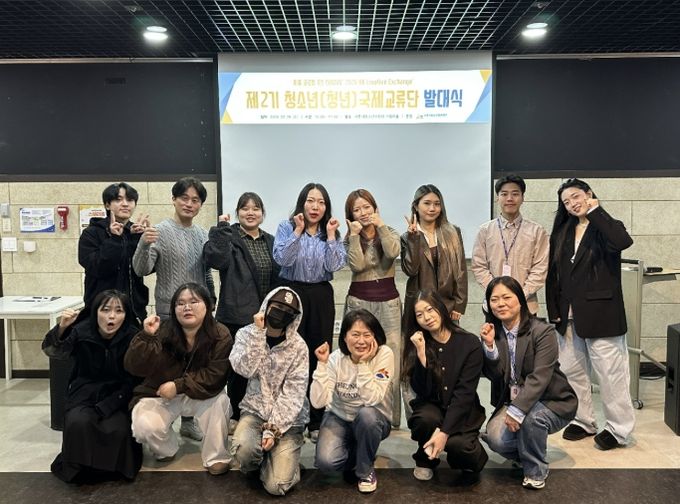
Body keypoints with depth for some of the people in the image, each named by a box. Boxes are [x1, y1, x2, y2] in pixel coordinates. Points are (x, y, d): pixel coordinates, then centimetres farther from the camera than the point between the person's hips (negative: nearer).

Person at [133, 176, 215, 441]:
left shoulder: (203, 234, 9)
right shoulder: (160, 231, -7)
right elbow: (141, 270, -14)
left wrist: (211, 300, 15)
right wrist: (144, 244, -30)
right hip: (170, 312, -5)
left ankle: (189, 419, 26)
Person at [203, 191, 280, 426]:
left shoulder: (270, 242, 13)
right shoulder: (229, 238, -4)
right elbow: (215, 259, -25)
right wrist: (221, 229, -24)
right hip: (237, 317, -5)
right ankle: (236, 417, 19)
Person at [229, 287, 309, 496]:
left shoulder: (298, 347, -9)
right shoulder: (247, 334, -2)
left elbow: (293, 395, -12)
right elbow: (245, 369, -19)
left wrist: (273, 429, -18)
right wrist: (259, 333, -22)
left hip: (288, 418, -1)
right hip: (255, 410, 2)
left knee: (277, 485, -15)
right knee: (244, 449, -31)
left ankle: (283, 456, 20)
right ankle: (254, 466, 7)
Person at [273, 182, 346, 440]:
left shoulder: (332, 232, 9)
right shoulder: (287, 227, 1)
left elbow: (335, 266, -4)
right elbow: (282, 259, -15)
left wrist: (330, 235, -8)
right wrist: (299, 231, -15)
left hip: (321, 296, 2)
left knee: (319, 356, 3)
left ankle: (317, 422, 15)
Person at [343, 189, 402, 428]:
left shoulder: (389, 233, 9)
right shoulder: (349, 239, 6)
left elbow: (392, 252, -14)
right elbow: (357, 265, -13)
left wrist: (380, 225, -10)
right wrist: (355, 235, -10)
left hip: (389, 302, 1)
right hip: (359, 301, -1)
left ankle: (390, 415, 6)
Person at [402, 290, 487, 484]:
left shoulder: (470, 343, -12)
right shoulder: (417, 345, -4)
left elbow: (464, 393, -17)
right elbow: (422, 391, -12)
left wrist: (444, 432, -25)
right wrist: (421, 353, -24)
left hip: (462, 411, -2)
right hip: (432, 406, 2)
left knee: (457, 444, -31)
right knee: (427, 419, -32)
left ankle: (474, 459, 6)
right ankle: (426, 459, 1)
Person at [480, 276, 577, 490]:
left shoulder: (542, 331, -16)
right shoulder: (493, 331, 0)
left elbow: (540, 377, -26)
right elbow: (494, 375, -5)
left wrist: (518, 410, -35)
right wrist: (489, 345, -21)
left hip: (551, 402, -4)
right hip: (511, 402, 4)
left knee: (531, 418, -36)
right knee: (496, 438, -22)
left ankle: (536, 470, -6)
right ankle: (526, 453, 15)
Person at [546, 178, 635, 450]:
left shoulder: (606, 227, -3)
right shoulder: (562, 233, 11)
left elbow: (623, 242, -28)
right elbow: (553, 274, 10)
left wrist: (595, 211, -18)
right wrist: (554, 310, 4)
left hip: (600, 315, -5)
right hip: (569, 316, 6)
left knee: (610, 373, 2)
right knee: (572, 372, 13)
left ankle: (618, 428, 17)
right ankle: (583, 421, 28)